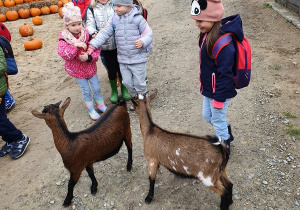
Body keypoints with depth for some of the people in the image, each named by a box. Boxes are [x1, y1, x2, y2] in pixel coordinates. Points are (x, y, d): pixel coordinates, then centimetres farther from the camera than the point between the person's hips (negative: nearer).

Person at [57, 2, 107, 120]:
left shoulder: (86, 34, -11)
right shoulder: (64, 38, -16)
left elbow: (96, 49, -8)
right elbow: (64, 55, -28)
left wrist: (89, 57, -26)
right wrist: (76, 45, -38)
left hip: (90, 67, 2)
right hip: (77, 70, -2)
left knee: (96, 88, 12)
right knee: (86, 91, 8)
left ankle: (100, 105, 36)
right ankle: (91, 110, 28)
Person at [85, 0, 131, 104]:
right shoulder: (92, 10, 2)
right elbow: (90, 25, -7)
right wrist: (94, 33, -28)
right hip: (105, 46, 0)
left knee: (121, 68, 10)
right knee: (111, 70, 10)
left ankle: (124, 89, 31)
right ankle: (114, 91, 32)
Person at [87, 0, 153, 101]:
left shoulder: (138, 18, -11)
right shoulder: (114, 19, 1)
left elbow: (149, 34, -6)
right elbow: (104, 33, 1)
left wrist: (142, 42, -27)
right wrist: (92, 46, -8)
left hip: (138, 59, -4)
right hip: (123, 59, 4)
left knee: (139, 83, 5)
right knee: (127, 82, 14)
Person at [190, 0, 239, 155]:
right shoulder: (207, 34, -1)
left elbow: (225, 74, -26)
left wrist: (219, 98, -19)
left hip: (219, 91, -9)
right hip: (208, 89, 9)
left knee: (218, 120, 11)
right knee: (207, 115, 24)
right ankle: (226, 133, 51)